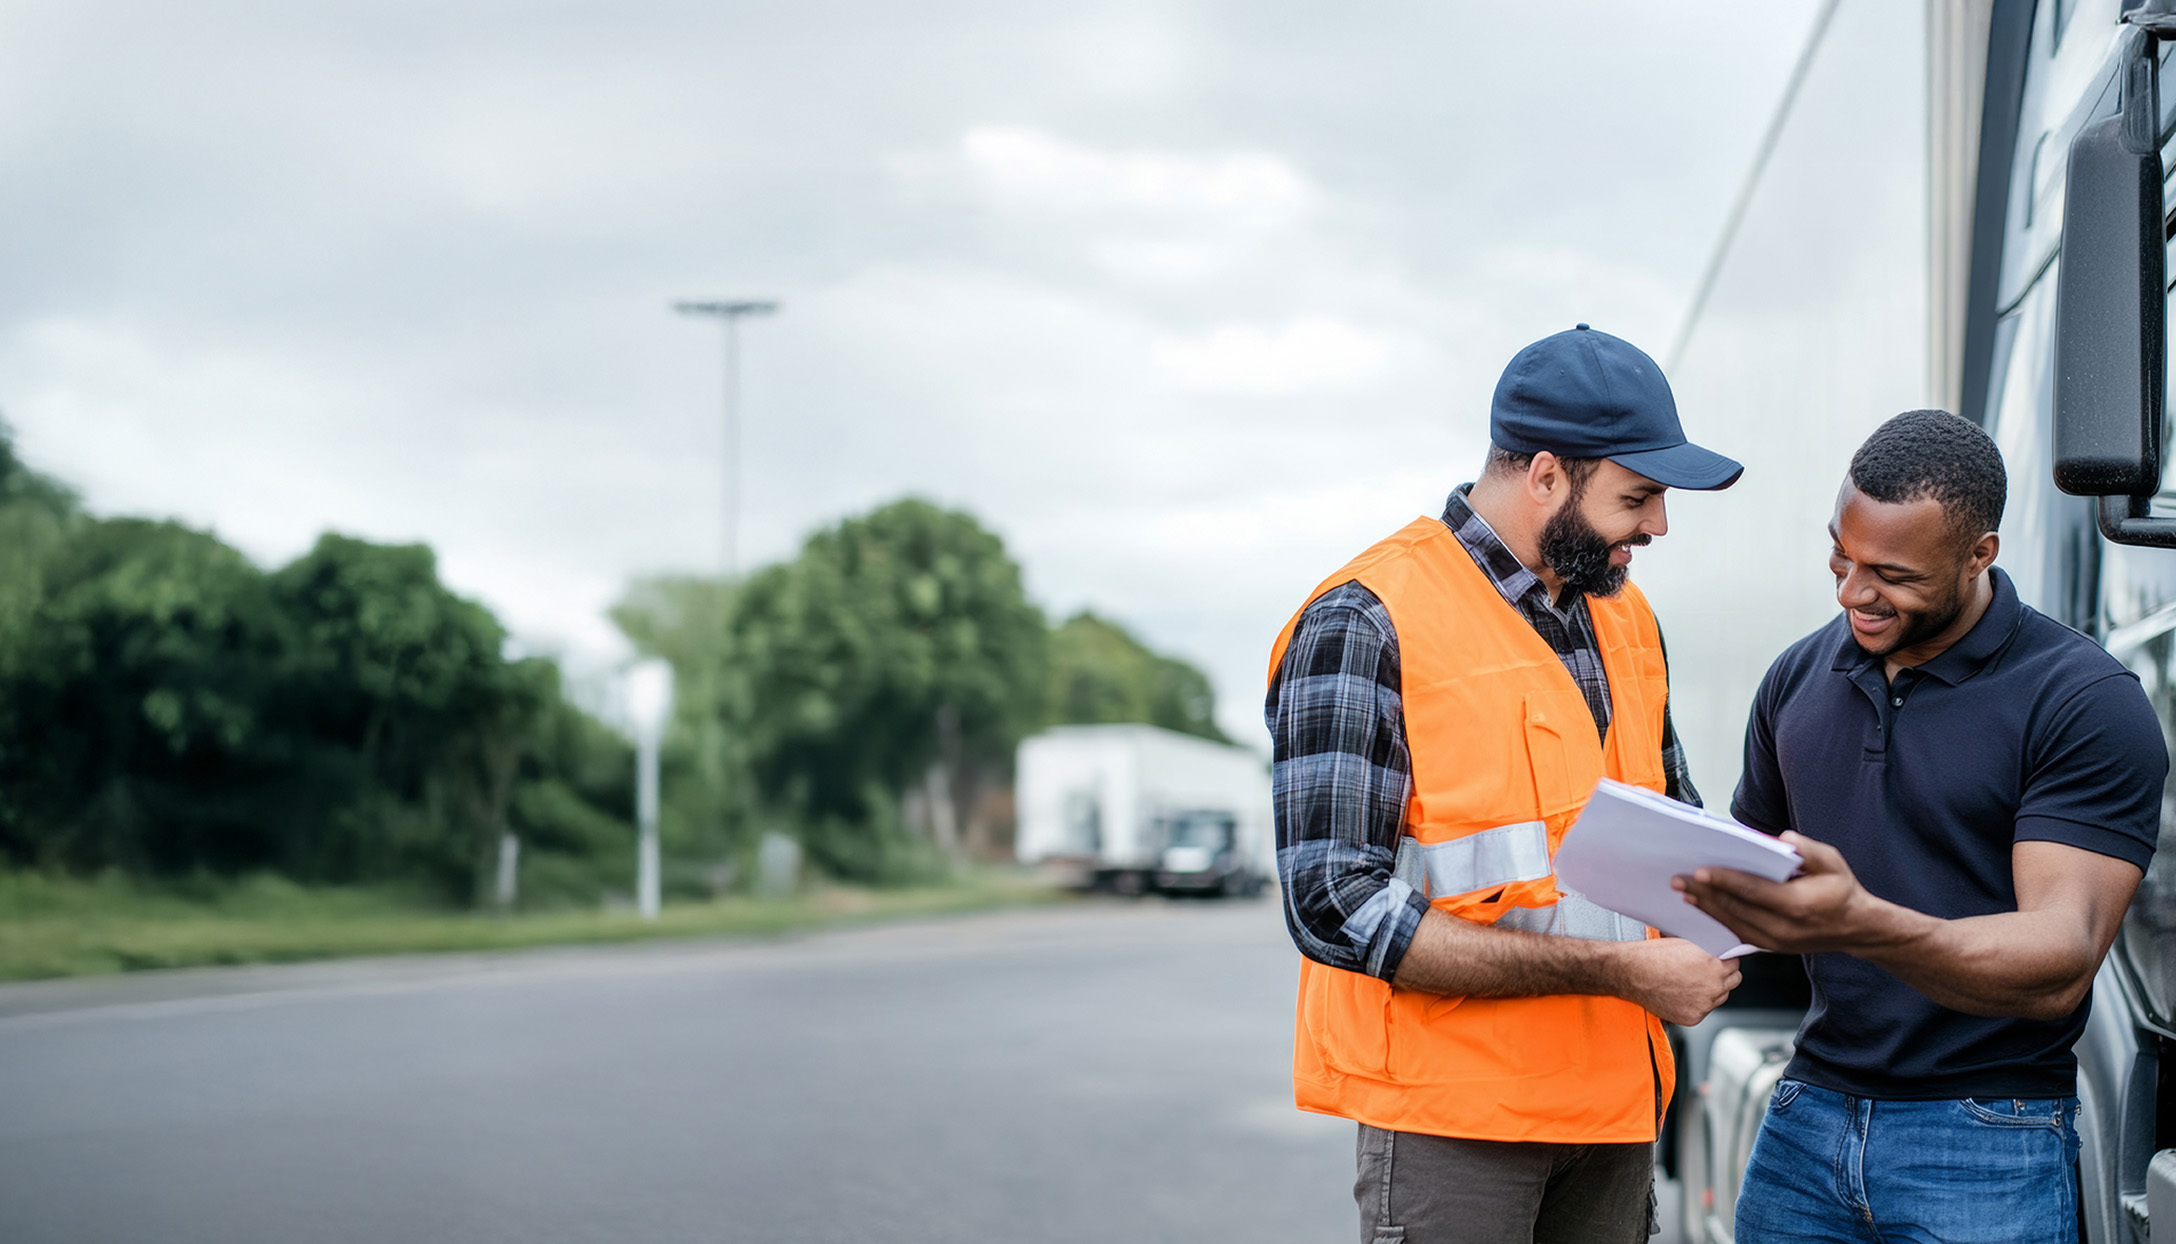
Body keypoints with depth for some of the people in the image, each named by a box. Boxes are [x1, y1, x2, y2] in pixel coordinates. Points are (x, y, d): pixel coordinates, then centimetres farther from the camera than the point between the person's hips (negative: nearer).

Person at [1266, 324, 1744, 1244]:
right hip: (1449, 1106, -7)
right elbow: (1339, 910, -20)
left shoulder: (1625, 617, 12)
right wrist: (1614, 968, -21)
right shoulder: (1365, 624, -12)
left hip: (1615, 1097, 7)